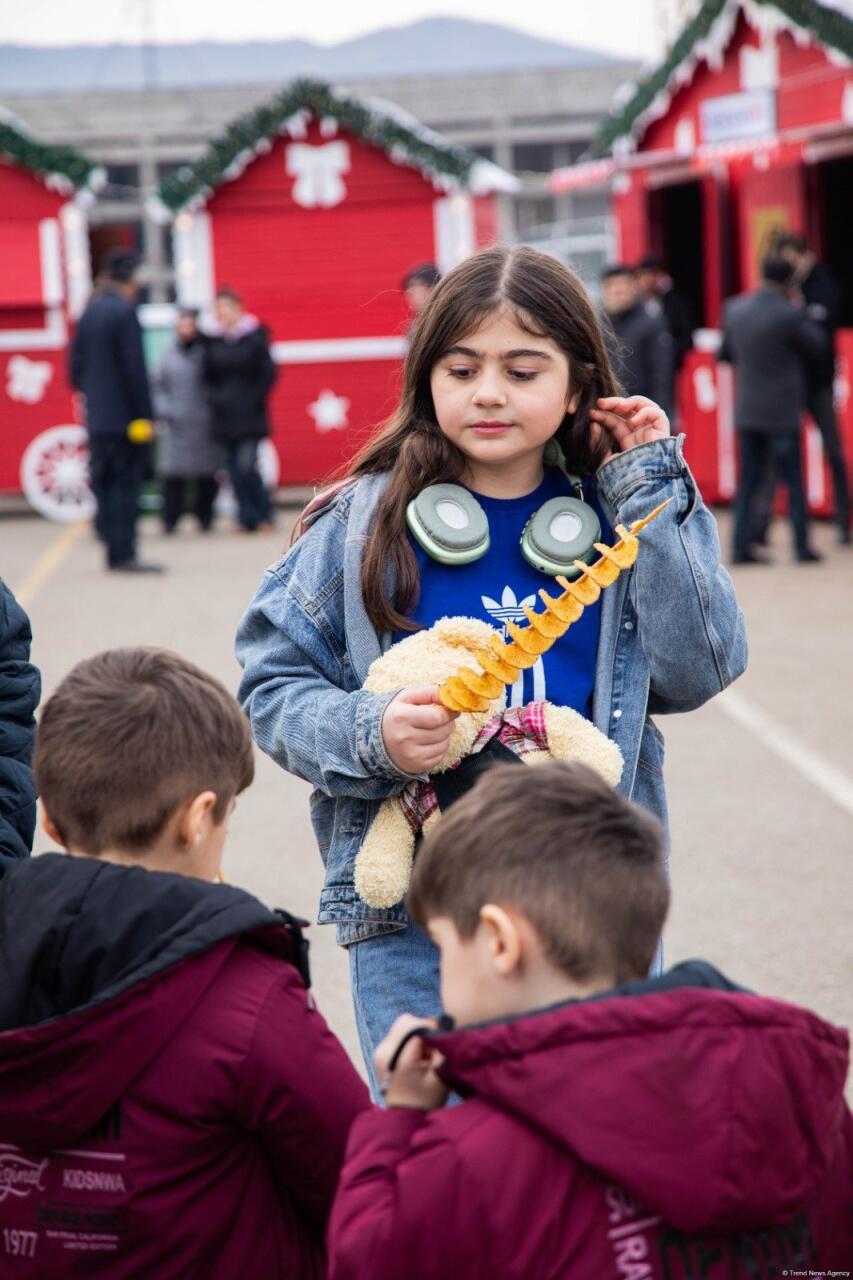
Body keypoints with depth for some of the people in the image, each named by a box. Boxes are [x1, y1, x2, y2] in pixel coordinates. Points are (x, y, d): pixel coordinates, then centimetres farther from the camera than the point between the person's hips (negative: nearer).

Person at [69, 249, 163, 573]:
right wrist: (145, 414, -13)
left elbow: (76, 364, 13)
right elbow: (134, 367, -15)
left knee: (104, 483, 10)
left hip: (96, 418, 7)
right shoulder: (124, 311, -13)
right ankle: (124, 554, -7)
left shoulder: (89, 312, 11)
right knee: (126, 484, -5)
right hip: (125, 418, -7)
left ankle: (113, 551, 13)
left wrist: (89, 397, 18)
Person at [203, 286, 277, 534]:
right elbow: (208, 375, 15)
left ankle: (264, 515, 4)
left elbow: (268, 373, -1)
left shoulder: (255, 335, -4)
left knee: (246, 465, -13)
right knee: (234, 469, 3)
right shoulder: (213, 339, 6)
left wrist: (253, 399, -7)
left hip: (250, 414, -4)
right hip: (224, 415, 4)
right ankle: (248, 518, 11)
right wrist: (215, 397, 0)